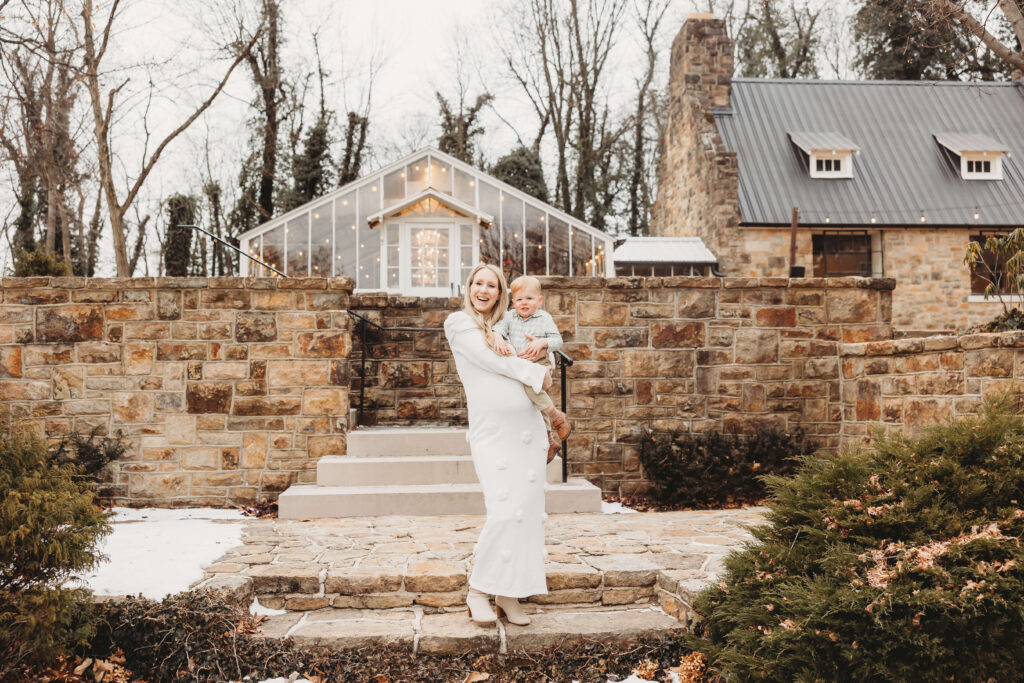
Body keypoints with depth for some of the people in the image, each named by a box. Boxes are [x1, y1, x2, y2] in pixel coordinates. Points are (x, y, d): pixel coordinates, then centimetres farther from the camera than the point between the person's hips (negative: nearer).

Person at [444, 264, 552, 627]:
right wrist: (536, 375, 1)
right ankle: (478, 590, 1)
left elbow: (547, 359, 25)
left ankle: (510, 593, 10)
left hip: (529, 426, 6)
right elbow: (491, 360, -7)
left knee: (529, 511, 1)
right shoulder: (458, 322, 5)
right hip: (492, 430, -6)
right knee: (504, 511, -15)